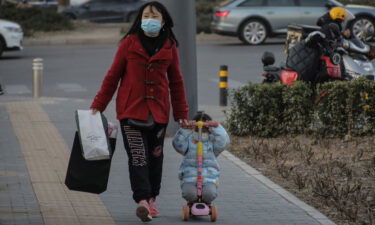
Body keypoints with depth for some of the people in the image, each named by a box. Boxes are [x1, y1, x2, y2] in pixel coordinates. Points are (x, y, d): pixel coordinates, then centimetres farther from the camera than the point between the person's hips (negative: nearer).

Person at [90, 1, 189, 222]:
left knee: (155, 156, 10)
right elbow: (113, 76, 4)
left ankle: (152, 198, 23)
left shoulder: (170, 47, 5)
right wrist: (98, 105, 2)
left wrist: (182, 114, 13)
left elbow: (176, 82, 13)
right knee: (137, 155, -13)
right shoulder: (129, 43, -1)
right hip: (131, 110, -3)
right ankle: (142, 200, -21)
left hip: (158, 111, 3)